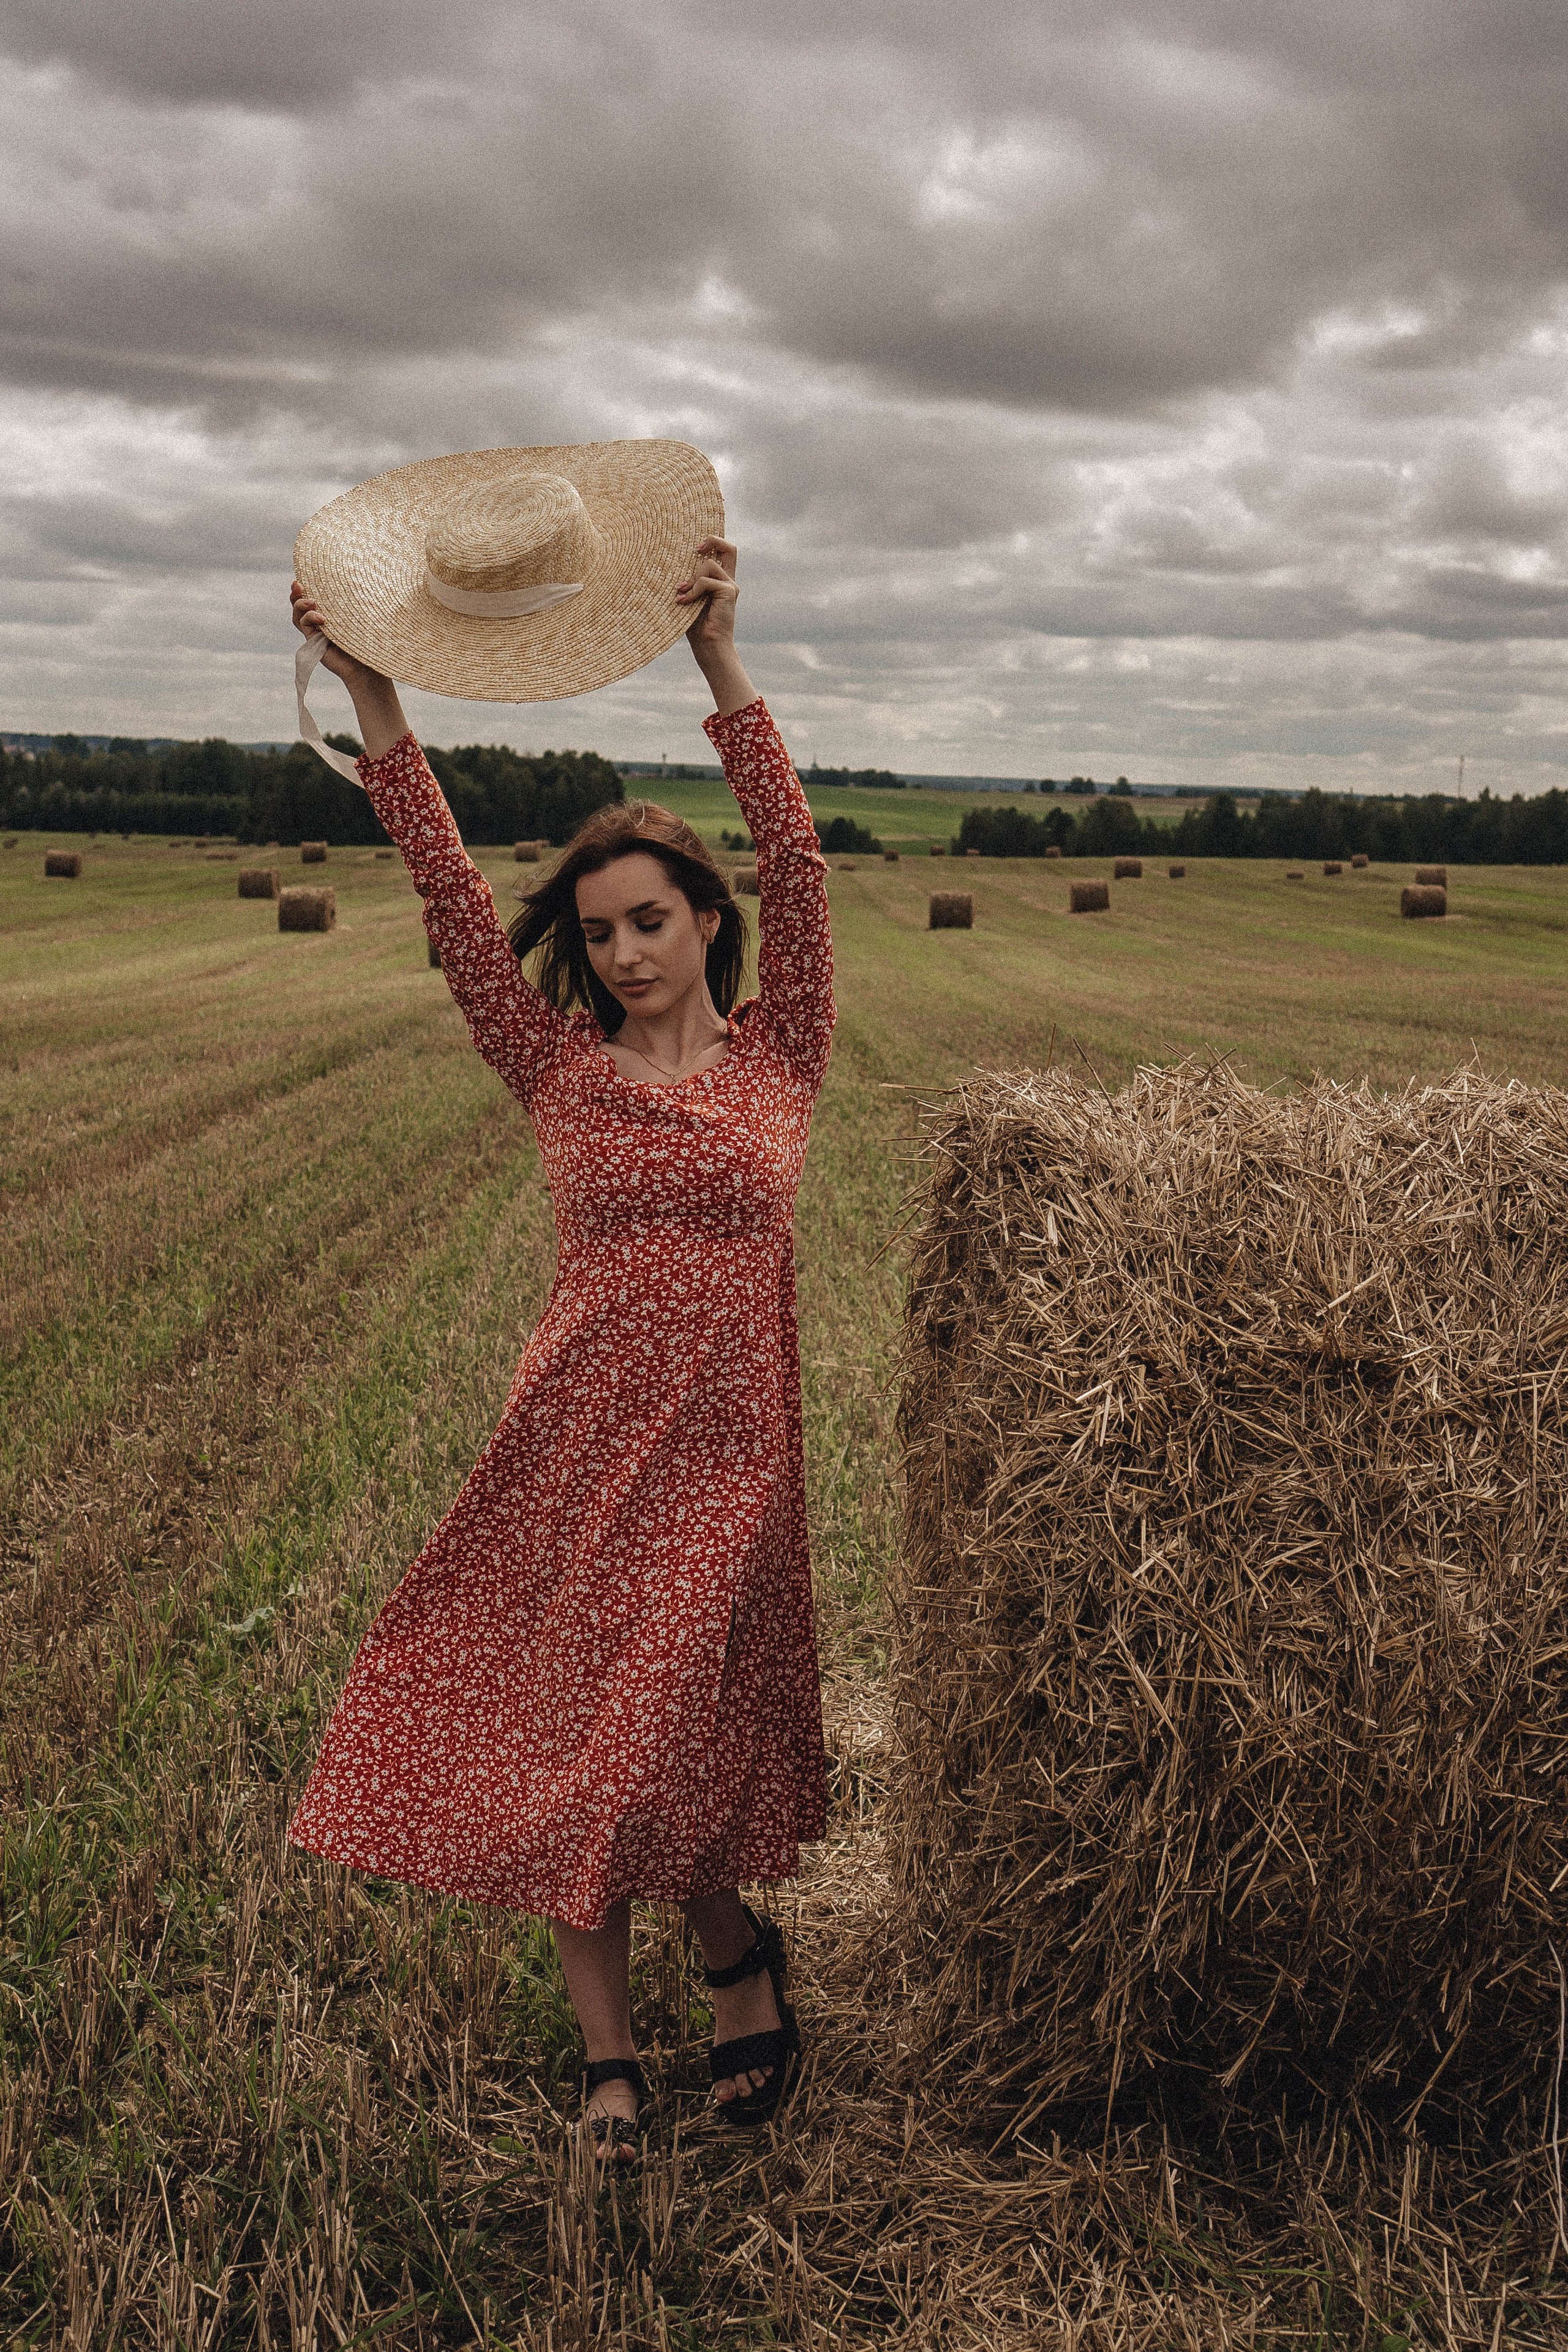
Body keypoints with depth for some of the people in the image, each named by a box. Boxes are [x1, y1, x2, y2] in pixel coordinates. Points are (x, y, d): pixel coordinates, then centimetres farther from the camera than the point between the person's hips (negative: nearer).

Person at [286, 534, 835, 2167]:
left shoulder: (780, 1054, 1)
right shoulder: (558, 1067, 4)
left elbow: (796, 866, -11)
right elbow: (451, 897, -5)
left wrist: (723, 669, -18)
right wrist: (375, 703, -12)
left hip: (727, 1454, -2)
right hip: (573, 1451, 2)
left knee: (653, 1759, -2)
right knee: (559, 1757, 6)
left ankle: (739, 1949, 30)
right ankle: (608, 2056, 25)